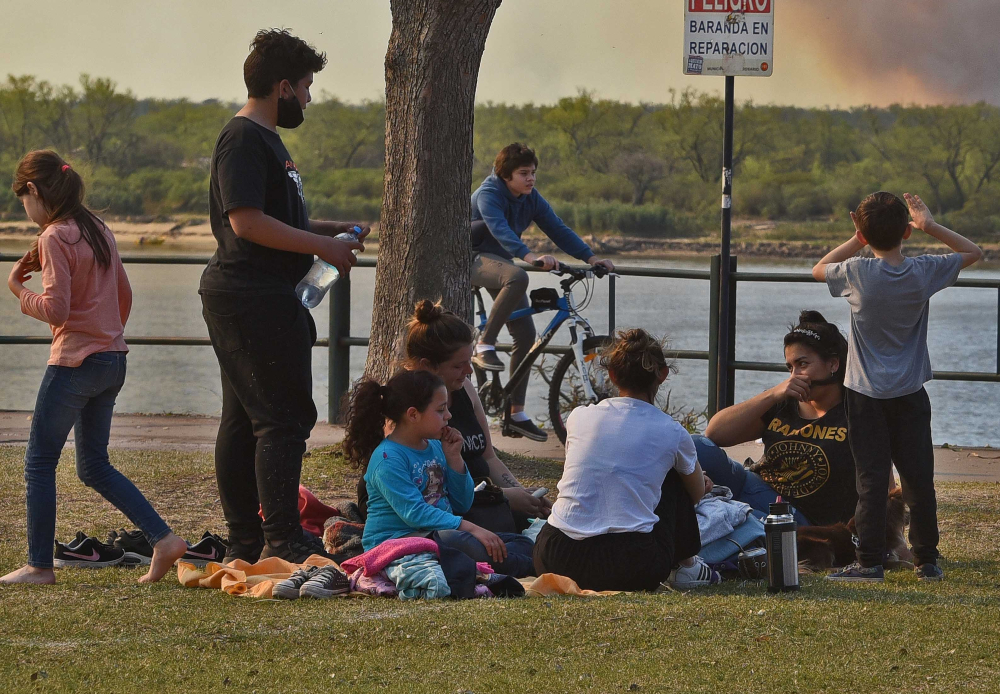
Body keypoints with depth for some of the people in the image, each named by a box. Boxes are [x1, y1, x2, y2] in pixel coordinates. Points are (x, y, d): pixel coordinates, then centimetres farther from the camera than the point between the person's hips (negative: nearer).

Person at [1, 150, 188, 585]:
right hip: (112, 361, 8)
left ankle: (39, 566, 4)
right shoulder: (98, 230, 12)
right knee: (94, 467, 15)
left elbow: (55, 309, -20)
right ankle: (163, 539, 5)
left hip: (74, 362, -8)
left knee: (39, 464, 2)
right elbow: (124, 296, 20)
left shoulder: (54, 237, -13)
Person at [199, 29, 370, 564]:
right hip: (252, 297, -11)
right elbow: (246, 221, -23)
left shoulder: (261, 138, 21)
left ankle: (244, 541, 14)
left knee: (244, 420, 11)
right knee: (283, 416, -11)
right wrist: (322, 246, -18)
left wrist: (333, 230, 21)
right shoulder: (244, 140, -13)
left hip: (248, 298, 11)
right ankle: (282, 539, -12)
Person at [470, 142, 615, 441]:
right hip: (474, 259, -8)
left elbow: (558, 229, -2)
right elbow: (500, 230, -38)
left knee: (526, 335, -1)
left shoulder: (531, 199, 1)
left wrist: (591, 257, -15)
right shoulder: (488, 195, -21)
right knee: (517, 277, -40)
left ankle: (517, 413, 5)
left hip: (500, 261, 8)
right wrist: (531, 256, -54)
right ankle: (484, 347, -31)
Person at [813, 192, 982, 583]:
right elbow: (973, 252, 8)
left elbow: (819, 269, 9)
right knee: (918, 477, 7)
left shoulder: (857, 273, -12)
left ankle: (870, 561, -2)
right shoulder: (924, 272, -8)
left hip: (866, 393, -1)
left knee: (871, 478, 0)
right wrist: (929, 226, 3)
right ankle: (926, 561, 11)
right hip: (910, 394, 2)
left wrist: (858, 241, 7)